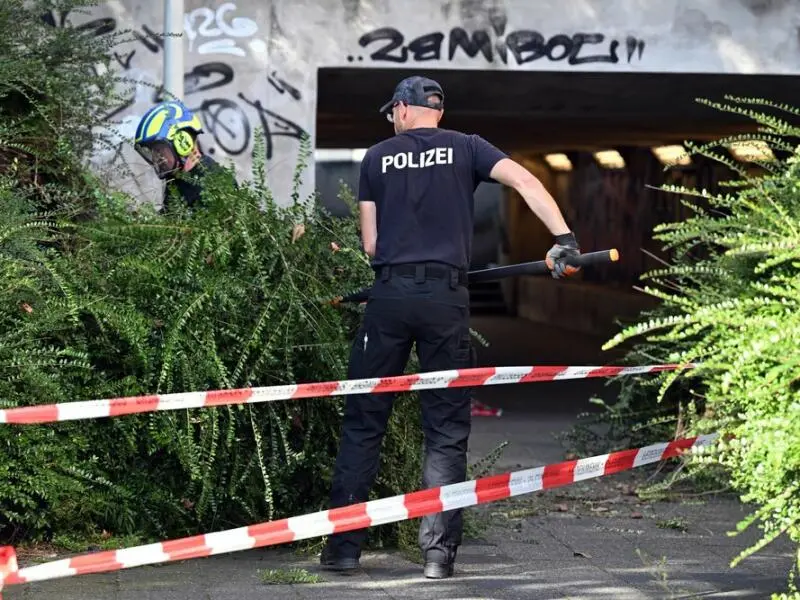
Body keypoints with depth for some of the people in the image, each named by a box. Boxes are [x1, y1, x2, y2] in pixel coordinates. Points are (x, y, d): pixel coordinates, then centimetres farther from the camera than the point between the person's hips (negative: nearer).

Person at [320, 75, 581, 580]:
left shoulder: (378, 157, 11)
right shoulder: (466, 148, 9)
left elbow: (370, 244, 9)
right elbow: (525, 180, -7)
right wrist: (564, 238, -14)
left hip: (390, 296, 1)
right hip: (447, 298, 0)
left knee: (363, 422, 9)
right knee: (447, 430, 5)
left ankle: (344, 545, 8)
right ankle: (439, 553, 0)